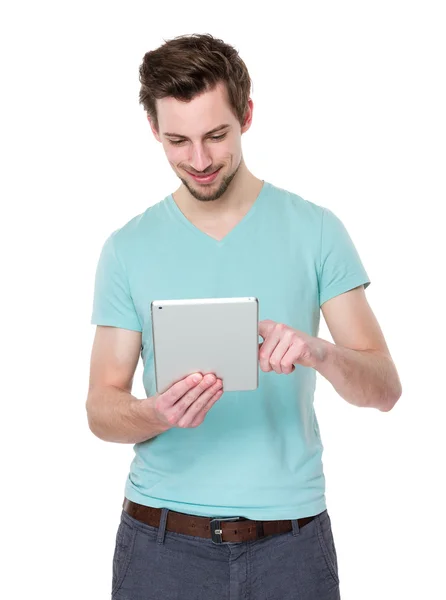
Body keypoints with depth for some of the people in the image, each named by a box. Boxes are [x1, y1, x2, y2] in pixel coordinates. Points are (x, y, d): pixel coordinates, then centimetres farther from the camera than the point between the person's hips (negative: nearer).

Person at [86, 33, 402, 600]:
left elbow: (384, 387, -5)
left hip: (290, 535, 0)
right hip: (162, 537, 1)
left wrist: (320, 353, -26)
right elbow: (102, 408, 0)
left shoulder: (315, 230, -3)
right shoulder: (127, 248, 0)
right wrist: (158, 413, -22)